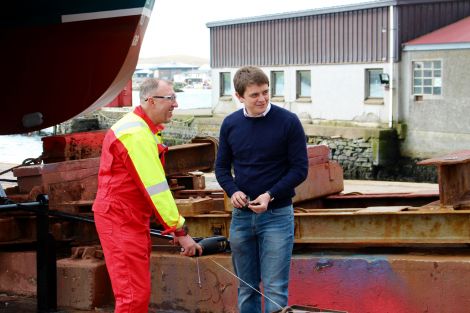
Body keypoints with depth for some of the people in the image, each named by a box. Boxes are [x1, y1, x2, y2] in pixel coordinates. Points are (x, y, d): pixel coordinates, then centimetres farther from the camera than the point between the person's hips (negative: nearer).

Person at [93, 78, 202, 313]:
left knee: (139, 291, 15)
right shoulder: (136, 135, -20)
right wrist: (180, 231, -19)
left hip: (133, 218, 11)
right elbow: (155, 188, -22)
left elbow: (155, 184, 14)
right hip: (120, 218, -11)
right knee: (134, 294, -11)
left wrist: (175, 227, 9)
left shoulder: (145, 130, 15)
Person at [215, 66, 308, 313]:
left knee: (275, 289, -4)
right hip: (242, 215, 4)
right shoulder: (230, 124, 2)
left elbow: (300, 169, -6)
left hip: (277, 215, -4)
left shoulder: (288, 122, -8)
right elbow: (222, 167, 11)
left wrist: (270, 196, -18)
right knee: (247, 288, 11)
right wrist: (233, 191, -9)